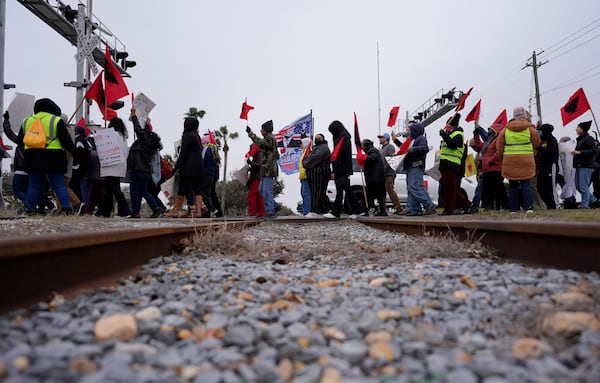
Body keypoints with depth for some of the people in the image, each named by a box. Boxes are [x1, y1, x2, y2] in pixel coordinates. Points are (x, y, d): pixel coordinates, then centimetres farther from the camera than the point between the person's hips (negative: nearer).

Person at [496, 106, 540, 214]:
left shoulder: (506, 130, 3)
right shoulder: (530, 128, -1)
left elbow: (499, 146, 5)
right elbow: (536, 143, 8)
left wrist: (502, 159, 18)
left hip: (510, 161, 1)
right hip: (526, 161, -1)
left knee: (513, 185, 7)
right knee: (526, 184, 5)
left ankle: (513, 209, 9)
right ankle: (528, 207, -4)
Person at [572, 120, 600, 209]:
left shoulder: (588, 139, -11)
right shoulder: (580, 139, 17)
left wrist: (579, 152, -22)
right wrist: (575, 152, 9)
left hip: (586, 166, -10)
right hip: (579, 165, 10)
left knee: (583, 186, -7)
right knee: (578, 186, 12)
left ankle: (584, 205, -1)